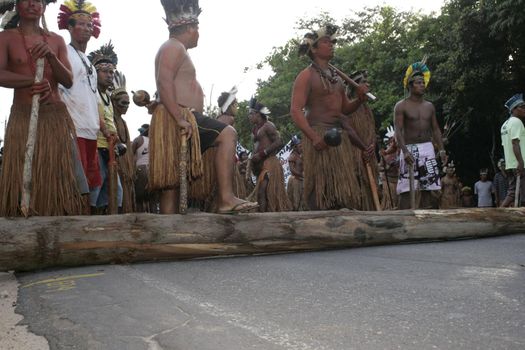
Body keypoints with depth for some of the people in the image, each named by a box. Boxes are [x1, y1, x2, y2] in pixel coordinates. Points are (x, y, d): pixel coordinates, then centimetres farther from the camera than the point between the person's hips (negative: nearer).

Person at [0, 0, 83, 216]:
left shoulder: (56, 40, 13)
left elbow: (68, 81, 3)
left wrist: (51, 55, -12)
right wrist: (33, 81, -16)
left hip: (56, 117, 2)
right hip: (22, 117, -2)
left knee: (56, 180, -2)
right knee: (22, 179, -7)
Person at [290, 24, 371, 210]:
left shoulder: (336, 76, 19)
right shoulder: (306, 75, -4)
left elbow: (345, 108, 23)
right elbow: (295, 110, -14)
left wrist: (359, 99, 1)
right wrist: (313, 137, -26)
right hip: (319, 137, -8)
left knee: (341, 189, 9)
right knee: (321, 191, -10)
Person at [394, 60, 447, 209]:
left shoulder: (429, 106, 15)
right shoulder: (401, 106, -2)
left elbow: (435, 129, 16)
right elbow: (398, 131, -11)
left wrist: (442, 149, 5)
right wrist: (405, 151, -24)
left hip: (428, 148, 5)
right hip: (410, 149, -5)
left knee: (430, 187, 2)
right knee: (408, 189, -10)